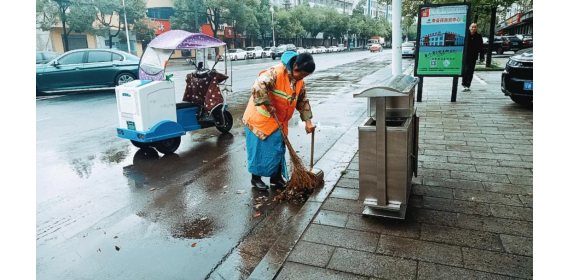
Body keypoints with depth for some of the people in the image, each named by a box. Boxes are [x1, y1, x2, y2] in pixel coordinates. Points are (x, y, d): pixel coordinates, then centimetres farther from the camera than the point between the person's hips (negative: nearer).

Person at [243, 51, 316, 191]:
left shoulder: (299, 82, 2)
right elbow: (258, 85, -37)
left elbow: (303, 101, 12)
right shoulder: (276, 72, -25)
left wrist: (307, 121, 5)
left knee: (278, 149, 11)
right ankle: (255, 178, 16)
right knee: (260, 149, 0)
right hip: (261, 118, -7)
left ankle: (276, 177, 25)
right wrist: (268, 105, -31)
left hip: (279, 121, 7)